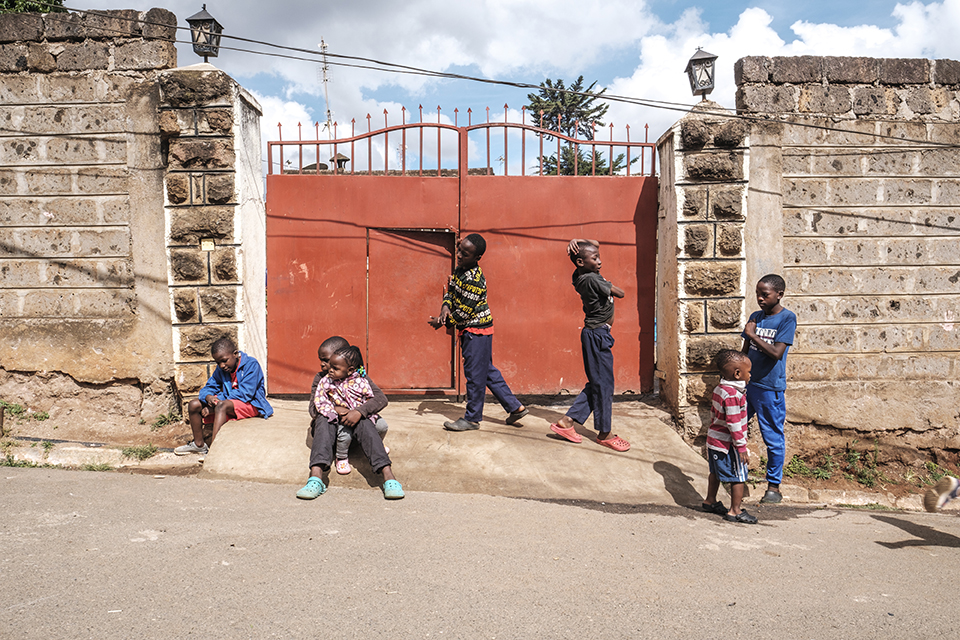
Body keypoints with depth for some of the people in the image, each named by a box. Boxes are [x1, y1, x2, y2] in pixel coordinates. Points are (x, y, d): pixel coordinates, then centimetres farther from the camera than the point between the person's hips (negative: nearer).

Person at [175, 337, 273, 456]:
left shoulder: (251, 364, -16)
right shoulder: (221, 370, 6)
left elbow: (245, 394, -22)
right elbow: (209, 387, 11)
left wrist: (214, 406, -23)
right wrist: (208, 397, -18)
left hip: (250, 405, -8)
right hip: (229, 402, 8)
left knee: (222, 405, -36)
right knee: (194, 405, -3)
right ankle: (199, 444, 10)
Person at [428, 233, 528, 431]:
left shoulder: (474, 280, -24)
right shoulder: (460, 269, 4)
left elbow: (464, 312, -22)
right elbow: (450, 291, 12)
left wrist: (443, 322, -11)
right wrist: (445, 307, -9)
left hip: (476, 331, -10)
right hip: (472, 330, 10)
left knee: (475, 374, 1)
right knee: (488, 371, 16)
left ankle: (472, 418, 13)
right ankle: (515, 407, 24)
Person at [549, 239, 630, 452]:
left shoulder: (581, 275, 7)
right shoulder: (592, 279, -20)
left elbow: (596, 243, 19)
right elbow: (620, 293, -10)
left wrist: (578, 242, 2)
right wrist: (610, 286, 10)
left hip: (596, 333, 10)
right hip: (597, 334, -10)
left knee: (596, 383, 14)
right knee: (603, 384, 1)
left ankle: (567, 422, 16)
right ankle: (605, 432, 13)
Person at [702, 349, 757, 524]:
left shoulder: (719, 389, 5)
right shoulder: (732, 395, -25)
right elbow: (734, 424, -25)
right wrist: (742, 447, -19)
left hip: (714, 439, 10)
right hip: (728, 445, -10)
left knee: (716, 472, 24)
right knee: (739, 477, 3)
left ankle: (710, 501, 37)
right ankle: (735, 511, 11)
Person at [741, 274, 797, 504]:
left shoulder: (787, 318, -9)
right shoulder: (755, 317, 9)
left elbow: (777, 353, -18)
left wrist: (752, 335, -15)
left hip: (770, 388, -6)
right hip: (746, 383, 6)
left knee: (773, 438, 4)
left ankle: (774, 487, 17)